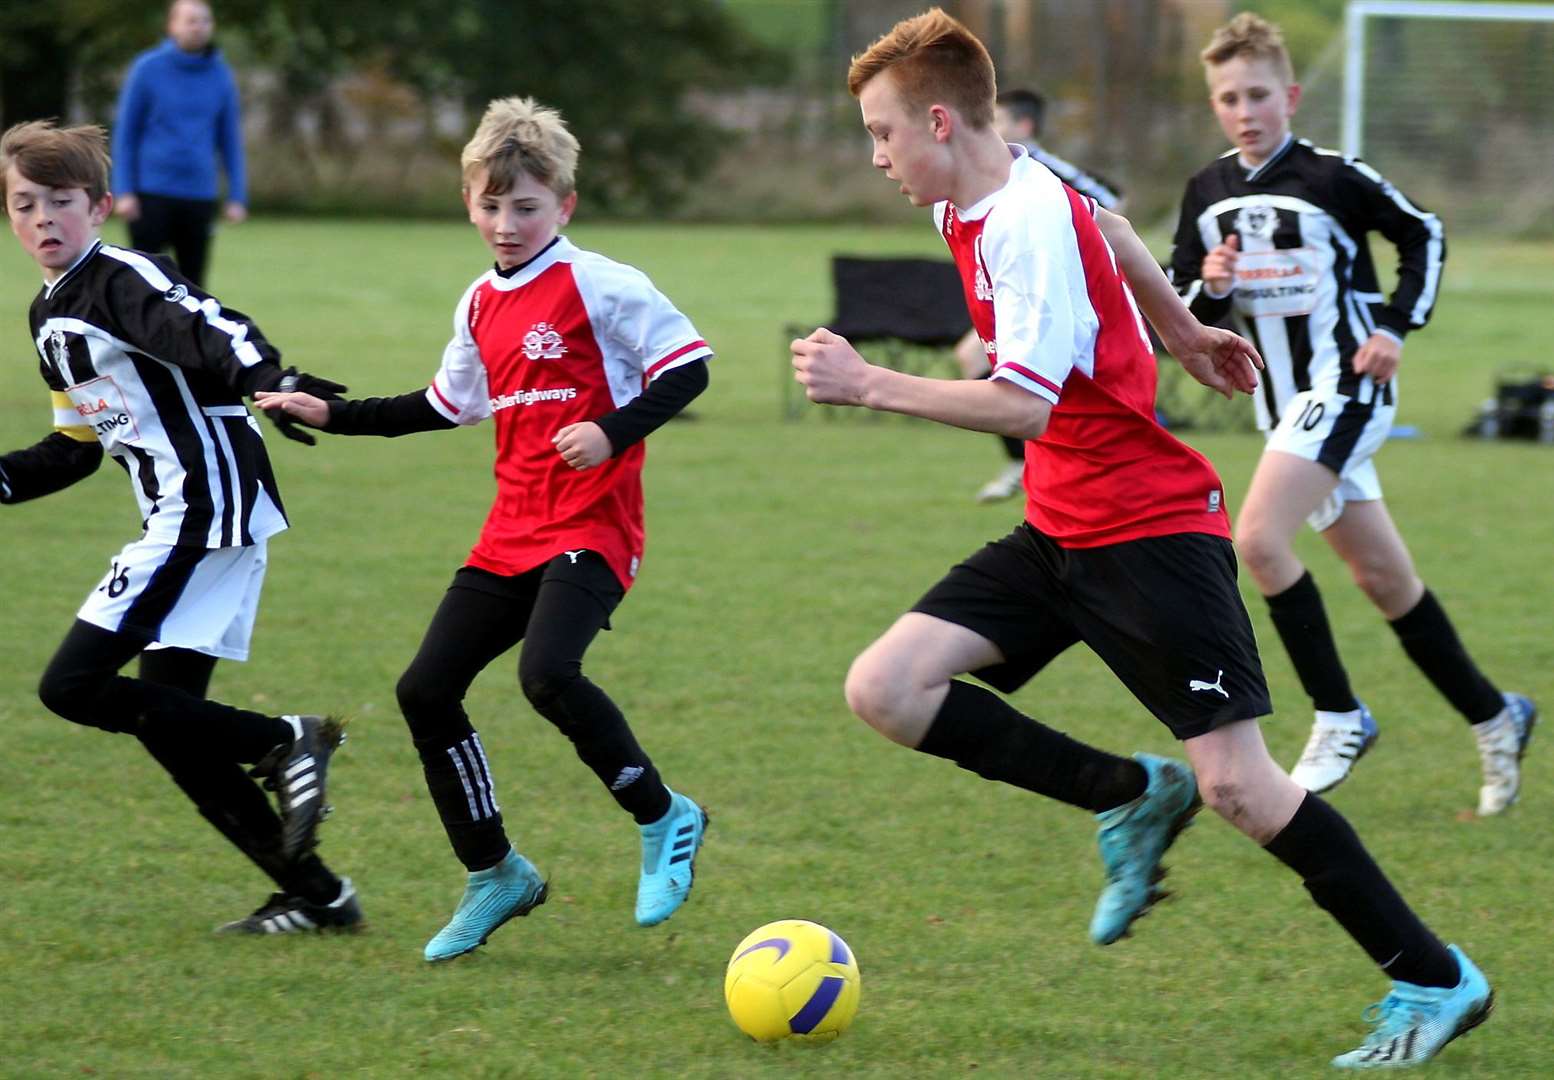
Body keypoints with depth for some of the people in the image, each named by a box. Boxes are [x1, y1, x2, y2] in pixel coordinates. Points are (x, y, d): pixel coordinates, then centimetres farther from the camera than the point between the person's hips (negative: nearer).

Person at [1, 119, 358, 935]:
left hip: (205, 508, -10)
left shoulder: (123, 281, -10)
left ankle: (284, 744, -11)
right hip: (185, 523, 10)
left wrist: (267, 380, -49)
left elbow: (210, 333, -30)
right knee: (167, 724, 9)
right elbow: (77, 446, 29)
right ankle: (317, 896, 12)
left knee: (72, 686, -14)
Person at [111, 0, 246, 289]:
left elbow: (230, 140, 12)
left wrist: (237, 197, 4)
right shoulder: (147, 69, -3)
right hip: (151, 196, -3)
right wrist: (123, 192, -9)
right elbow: (125, 133, -1)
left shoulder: (221, 76, 6)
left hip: (199, 197, 3)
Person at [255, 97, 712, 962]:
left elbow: (688, 366, -10)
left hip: (592, 529, -8)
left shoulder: (600, 287, -9)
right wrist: (333, 416, 24)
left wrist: (614, 431, -23)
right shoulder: (481, 306, 13)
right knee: (426, 689, 2)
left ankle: (665, 821, -10)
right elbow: (445, 406, 26)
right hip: (512, 534, 8)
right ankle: (494, 876, 14)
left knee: (548, 672, -30)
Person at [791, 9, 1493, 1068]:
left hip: (1149, 528, -9)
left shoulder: (1029, 226, -22)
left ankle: (1436, 981, 1)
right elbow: (1109, 227, 26)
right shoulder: (973, 202, 6)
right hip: (1058, 534, 9)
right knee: (886, 689, -7)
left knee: (1234, 784, -12)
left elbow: (1026, 403, -30)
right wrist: (1182, 330, 37)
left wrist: (869, 384, -28)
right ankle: (1133, 798, 5)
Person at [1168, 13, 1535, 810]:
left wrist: (1396, 327, -7)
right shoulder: (1207, 196, 5)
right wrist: (1208, 288, -12)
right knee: (1384, 579, 11)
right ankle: (1493, 717, 25)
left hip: (1342, 388, -7)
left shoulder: (1333, 178, -11)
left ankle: (1339, 718, -13)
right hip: (1284, 403, 7)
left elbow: (1422, 235, 2)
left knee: (1258, 536, -23)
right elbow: (1181, 315, 10)